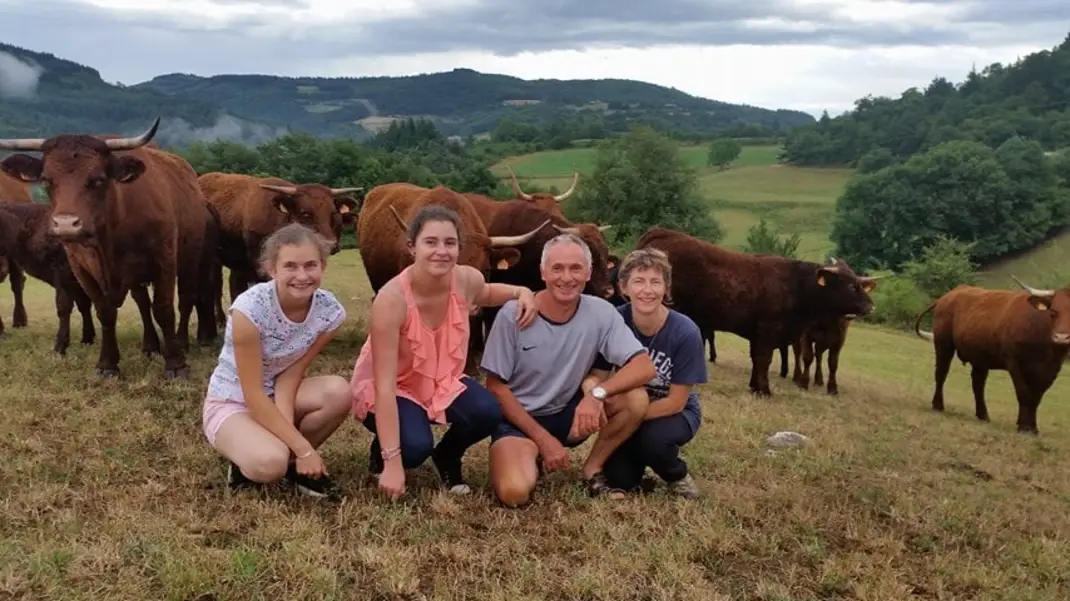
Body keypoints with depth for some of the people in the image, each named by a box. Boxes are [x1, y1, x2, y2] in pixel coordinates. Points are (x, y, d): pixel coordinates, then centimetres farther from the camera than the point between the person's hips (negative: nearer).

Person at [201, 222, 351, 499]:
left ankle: (294, 464, -2)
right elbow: (253, 394, -27)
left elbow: (290, 374, -12)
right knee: (270, 463, -34)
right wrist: (304, 449, -29)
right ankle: (246, 463, 3)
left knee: (339, 391, -26)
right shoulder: (249, 308, -30)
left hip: (276, 396, 5)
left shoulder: (330, 311, -17)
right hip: (231, 404, -5)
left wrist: (289, 437, -28)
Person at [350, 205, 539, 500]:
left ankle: (447, 458, 8)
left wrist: (521, 292, -11)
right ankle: (380, 453, 5)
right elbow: (385, 384, -33)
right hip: (388, 388, -4)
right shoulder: (392, 298, -32)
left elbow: (483, 294, 12)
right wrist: (392, 462, -37)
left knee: (488, 412, -26)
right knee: (414, 446, -33)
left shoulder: (468, 280, -17)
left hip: (442, 379, 5)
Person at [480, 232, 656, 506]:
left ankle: (593, 469, 0)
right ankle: (532, 458, 6)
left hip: (569, 414, 3)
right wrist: (543, 438, -16)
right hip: (518, 419, -2)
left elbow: (644, 367, -18)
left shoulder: (600, 313, -11)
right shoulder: (513, 315, -16)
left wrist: (597, 393, -36)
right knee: (515, 492, -30)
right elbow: (496, 386, -10)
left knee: (635, 398, -22)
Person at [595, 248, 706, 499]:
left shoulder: (685, 332, -25)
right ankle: (635, 465, 21)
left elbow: (676, 401, -20)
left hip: (675, 413, -2)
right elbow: (596, 375, -13)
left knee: (651, 439, -34)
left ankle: (678, 476, 0)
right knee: (620, 481, -15)